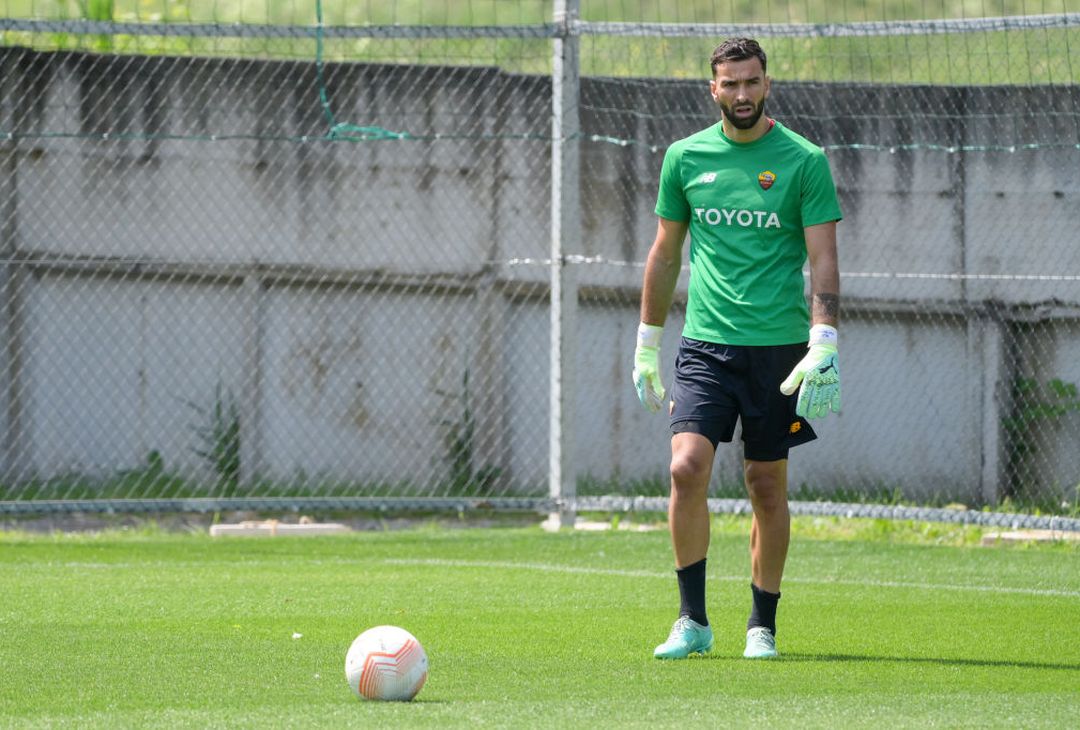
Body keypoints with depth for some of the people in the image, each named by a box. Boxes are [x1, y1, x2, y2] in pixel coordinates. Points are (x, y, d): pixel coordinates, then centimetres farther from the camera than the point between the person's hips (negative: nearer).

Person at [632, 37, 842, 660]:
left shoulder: (804, 160, -1)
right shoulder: (686, 157, 7)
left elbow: (823, 259, -4)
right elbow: (666, 253, 16)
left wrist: (824, 343, -16)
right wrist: (648, 343, 17)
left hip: (779, 346, -1)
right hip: (706, 345, 1)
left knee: (768, 484, 3)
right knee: (688, 467, -14)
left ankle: (763, 626, 16)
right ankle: (693, 621, -5)